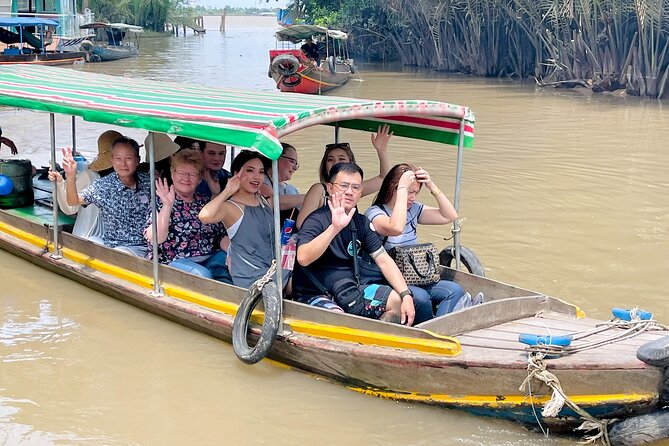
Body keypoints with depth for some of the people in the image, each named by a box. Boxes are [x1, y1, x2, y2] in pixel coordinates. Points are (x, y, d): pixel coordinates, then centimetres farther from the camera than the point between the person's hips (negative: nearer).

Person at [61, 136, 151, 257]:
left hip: (139, 247, -3)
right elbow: (73, 201, -4)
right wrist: (70, 176, -19)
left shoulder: (148, 182, -2)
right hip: (108, 243, 3)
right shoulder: (102, 186, -1)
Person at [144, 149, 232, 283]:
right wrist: (167, 206, -23)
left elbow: (222, 236, 13)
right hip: (174, 261, -5)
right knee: (202, 274, -34)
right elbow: (155, 239, -14)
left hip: (210, 258, 5)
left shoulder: (205, 203, 16)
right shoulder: (161, 202, 2)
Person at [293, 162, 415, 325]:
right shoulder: (317, 220, -14)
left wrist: (406, 295, -8)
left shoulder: (361, 222, 7)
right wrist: (335, 227, -40)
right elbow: (303, 258, -32)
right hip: (313, 294, -7)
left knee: (397, 301, -3)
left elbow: (384, 260, 5)